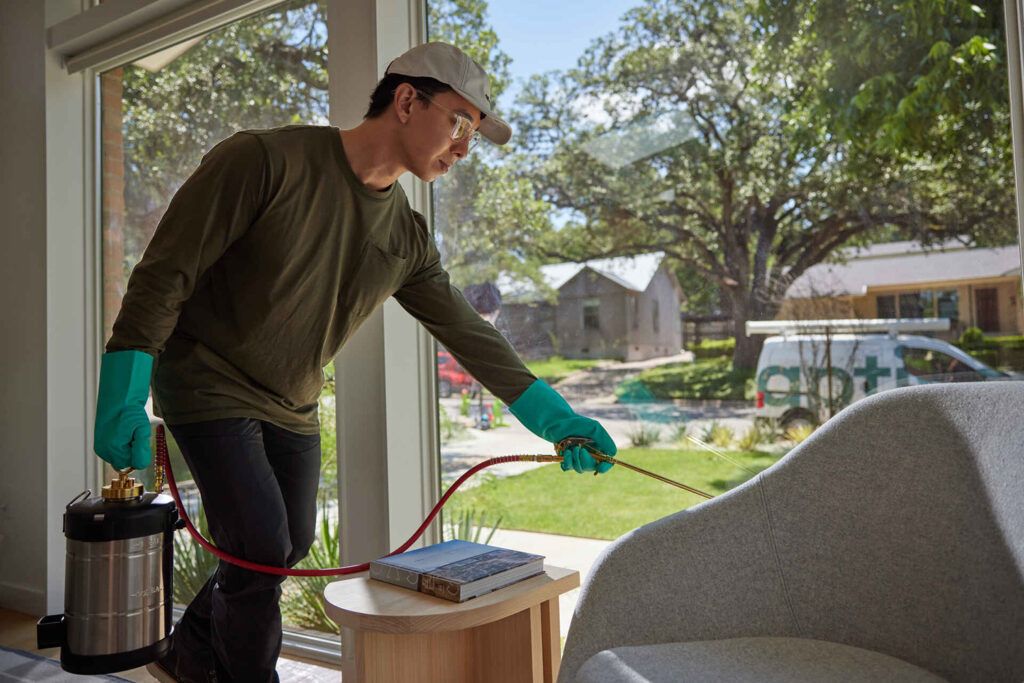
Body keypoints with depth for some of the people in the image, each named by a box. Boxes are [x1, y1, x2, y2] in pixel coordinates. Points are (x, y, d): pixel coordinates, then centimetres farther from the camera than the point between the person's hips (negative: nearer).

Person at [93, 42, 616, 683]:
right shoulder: (265, 160, -20)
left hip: (293, 410, 7)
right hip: (209, 386, -6)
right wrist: (124, 398, -20)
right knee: (262, 546, -12)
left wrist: (555, 417, -10)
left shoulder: (407, 238, -2)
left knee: (291, 545, 14)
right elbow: (164, 273, -18)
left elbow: (468, 332, -3)